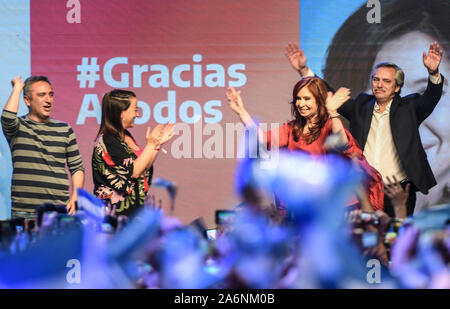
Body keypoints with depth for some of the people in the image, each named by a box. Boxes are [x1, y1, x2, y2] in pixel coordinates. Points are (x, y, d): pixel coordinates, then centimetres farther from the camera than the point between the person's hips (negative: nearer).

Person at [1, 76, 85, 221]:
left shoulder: (64, 129, 15)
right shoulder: (18, 127, 6)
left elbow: (77, 168, 16)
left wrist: (75, 197, 0)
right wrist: (17, 87, -5)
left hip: (60, 209, 2)